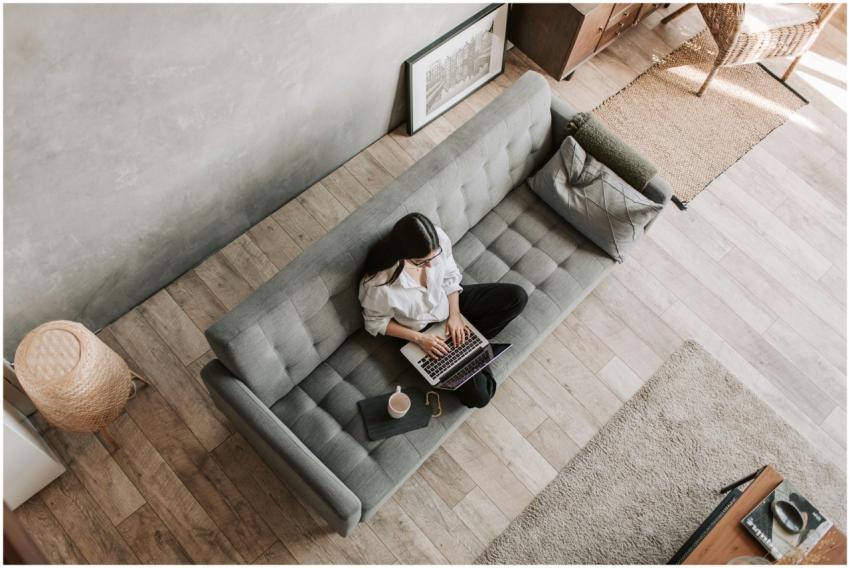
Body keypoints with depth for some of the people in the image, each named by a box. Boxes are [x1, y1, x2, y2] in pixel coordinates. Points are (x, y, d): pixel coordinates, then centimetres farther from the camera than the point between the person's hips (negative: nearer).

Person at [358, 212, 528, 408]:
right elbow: (376, 323, -16)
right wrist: (419, 338, -21)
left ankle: (466, 340, 3)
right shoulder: (378, 284, -36)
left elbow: (450, 277, -5)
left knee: (517, 297, -3)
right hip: (422, 332, -4)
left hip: (448, 302, 5)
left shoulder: (438, 239, -26)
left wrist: (454, 314, -15)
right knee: (477, 396, -13)